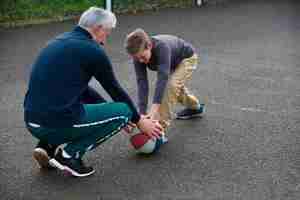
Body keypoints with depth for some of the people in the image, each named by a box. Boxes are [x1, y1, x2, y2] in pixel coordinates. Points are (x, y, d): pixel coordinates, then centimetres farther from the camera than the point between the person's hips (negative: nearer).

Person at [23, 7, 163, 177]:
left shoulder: (60, 41, 18)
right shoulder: (92, 50, -5)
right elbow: (115, 90, 5)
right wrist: (138, 120, 20)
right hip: (60, 123, -8)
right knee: (124, 111, 7)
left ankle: (48, 145, 15)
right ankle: (70, 153, -1)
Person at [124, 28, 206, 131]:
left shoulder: (162, 47, -44)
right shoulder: (139, 54, -27)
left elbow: (162, 78, -52)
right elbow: (142, 82, -31)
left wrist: (154, 108, -60)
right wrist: (142, 112, -40)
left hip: (187, 58, -7)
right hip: (173, 61, 7)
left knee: (170, 86, -27)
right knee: (176, 86, 25)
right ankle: (195, 107, 54)